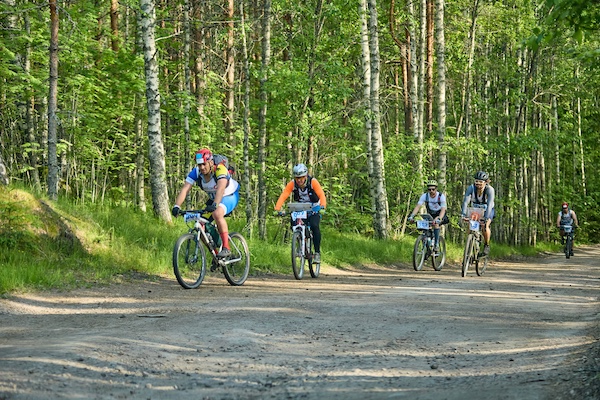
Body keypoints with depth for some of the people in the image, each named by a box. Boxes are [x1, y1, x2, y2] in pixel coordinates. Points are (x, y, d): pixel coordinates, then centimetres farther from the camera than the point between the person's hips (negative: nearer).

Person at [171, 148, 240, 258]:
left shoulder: (220, 169, -31)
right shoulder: (196, 172, -17)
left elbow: (221, 189, -47)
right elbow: (185, 189, -26)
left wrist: (214, 205, -63)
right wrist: (176, 206, -42)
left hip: (229, 197, -6)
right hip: (213, 199, 6)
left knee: (217, 214, -36)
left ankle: (226, 248, -30)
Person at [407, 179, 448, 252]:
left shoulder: (441, 196, -26)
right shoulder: (424, 196, -19)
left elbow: (443, 209, -37)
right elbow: (418, 206, -28)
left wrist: (439, 218, -56)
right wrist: (412, 216, -45)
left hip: (440, 214, -4)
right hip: (430, 215, 4)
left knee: (436, 223, -31)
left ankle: (437, 245, -24)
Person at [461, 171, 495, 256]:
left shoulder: (490, 190, -30)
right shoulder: (471, 188, -25)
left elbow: (489, 204, -40)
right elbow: (466, 201, -34)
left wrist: (486, 218, -53)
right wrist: (464, 214, -49)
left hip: (487, 210, -2)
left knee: (485, 226, -26)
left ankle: (486, 246, -5)